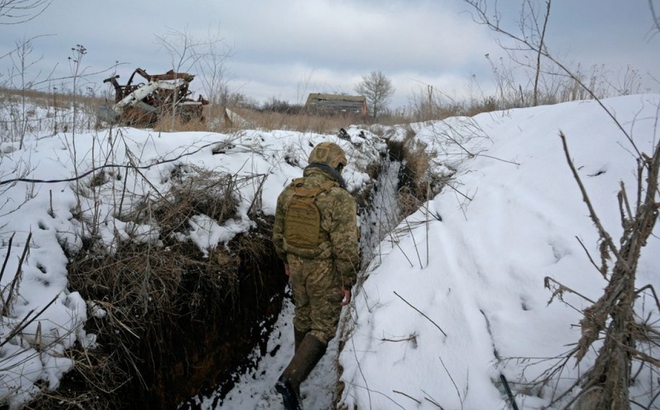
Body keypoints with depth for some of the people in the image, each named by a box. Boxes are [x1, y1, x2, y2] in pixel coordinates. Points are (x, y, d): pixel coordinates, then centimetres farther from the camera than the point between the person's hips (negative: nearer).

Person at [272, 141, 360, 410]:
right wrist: (348, 283, -12)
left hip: (298, 265, 6)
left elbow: (279, 234, 6)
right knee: (323, 327, 6)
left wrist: (286, 260, 21)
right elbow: (345, 247, -22)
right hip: (326, 272, -6)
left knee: (304, 315, 26)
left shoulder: (289, 193, -4)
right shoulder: (339, 198, -23)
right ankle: (291, 379, -6)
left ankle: (303, 360, 45)